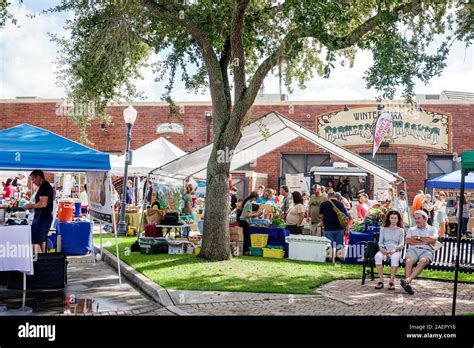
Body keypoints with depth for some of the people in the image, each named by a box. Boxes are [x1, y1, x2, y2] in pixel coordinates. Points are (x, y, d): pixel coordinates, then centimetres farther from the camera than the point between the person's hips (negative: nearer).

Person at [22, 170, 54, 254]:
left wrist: (31, 206, -12)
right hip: (45, 217, 11)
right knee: (41, 241, 17)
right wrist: (32, 205, 16)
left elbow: (43, 203, -24)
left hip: (42, 218, -11)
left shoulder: (44, 187, -15)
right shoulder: (46, 186, 16)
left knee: (35, 242, -11)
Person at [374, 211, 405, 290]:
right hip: (385, 249, 1)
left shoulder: (401, 230, 16)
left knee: (395, 257, -39)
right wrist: (382, 248, -13)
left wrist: (394, 250, -16)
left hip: (396, 250, -1)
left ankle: (391, 281, -38)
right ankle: (381, 280, -35)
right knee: (378, 256, -35)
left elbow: (401, 244, 4)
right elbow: (380, 242, 11)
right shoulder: (383, 229, 19)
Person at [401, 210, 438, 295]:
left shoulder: (432, 229, 22)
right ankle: (408, 284, -45)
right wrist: (425, 242, 0)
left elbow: (433, 239, -1)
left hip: (426, 251, -2)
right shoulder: (411, 229, 28)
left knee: (423, 261, -37)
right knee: (408, 261, -33)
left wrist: (418, 237, 4)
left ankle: (407, 280, -52)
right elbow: (407, 240, 7)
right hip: (413, 250, 2)